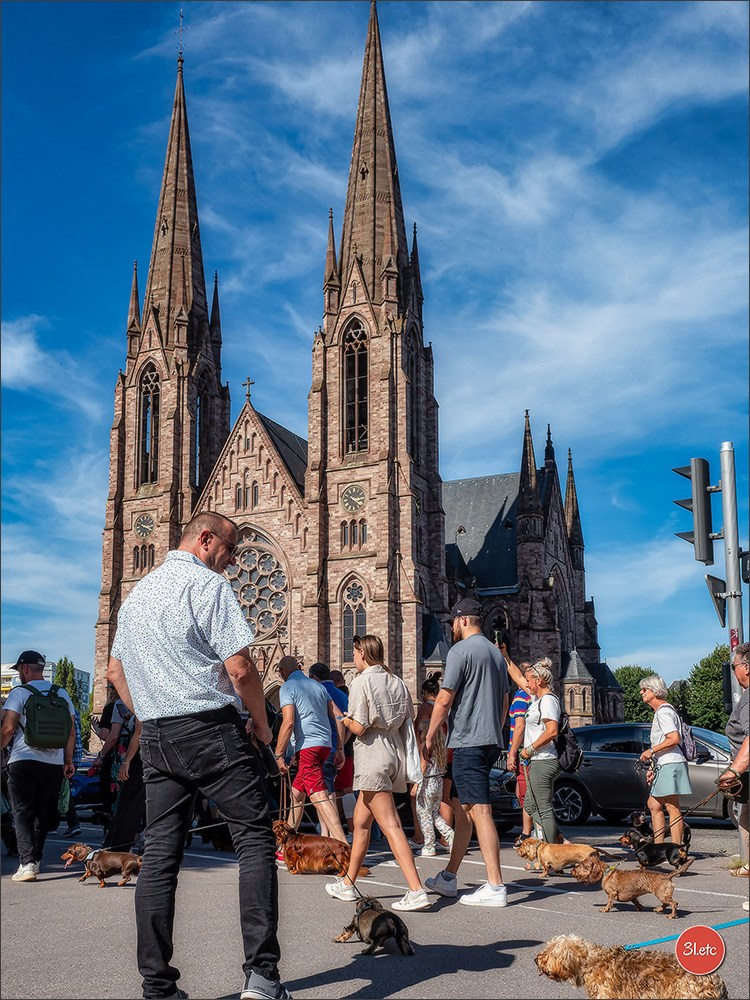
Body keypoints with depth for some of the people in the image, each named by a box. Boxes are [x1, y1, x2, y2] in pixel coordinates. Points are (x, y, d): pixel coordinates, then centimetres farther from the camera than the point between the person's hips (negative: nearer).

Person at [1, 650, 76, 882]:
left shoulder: (19, 692, -2)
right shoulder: (62, 694, 12)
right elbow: (71, 731, 11)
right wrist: (69, 761, 17)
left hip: (23, 759, -4)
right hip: (54, 762, 4)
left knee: (22, 813, -2)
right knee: (44, 813, 15)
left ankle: (27, 863, -13)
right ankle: (36, 860, 21)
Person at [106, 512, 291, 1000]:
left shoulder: (137, 593, 18)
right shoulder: (207, 584, -8)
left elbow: (115, 670, 24)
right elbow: (241, 668, -14)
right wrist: (261, 723, -1)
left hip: (155, 737, 7)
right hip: (212, 728, -7)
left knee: (159, 854, 7)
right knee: (255, 840, -2)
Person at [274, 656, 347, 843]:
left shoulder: (287, 688, -1)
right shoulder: (318, 686, 19)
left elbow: (288, 723, -14)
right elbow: (338, 717, 15)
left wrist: (279, 755, -10)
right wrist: (340, 748, 18)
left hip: (307, 746, -8)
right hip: (325, 744, 8)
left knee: (319, 797, -15)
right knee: (297, 792, 20)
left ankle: (343, 846, -26)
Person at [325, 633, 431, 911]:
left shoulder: (362, 681, -10)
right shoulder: (397, 682, 11)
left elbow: (359, 728, -14)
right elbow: (409, 722, 10)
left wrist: (345, 721, 5)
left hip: (372, 758, -8)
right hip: (395, 755, 8)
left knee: (391, 826, -11)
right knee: (360, 821, 18)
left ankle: (417, 891, -16)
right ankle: (347, 884, 28)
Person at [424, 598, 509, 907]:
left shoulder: (460, 650, -10)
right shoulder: (496, 652, 17)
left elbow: (445, 699, -13)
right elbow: (504, 702, 21)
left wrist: (430, 736, -3)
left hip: (468, 742, -9)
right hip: (491, 741, 9)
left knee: (479, 812, -10)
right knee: (460, 806, 16)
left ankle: (495, 887, -10)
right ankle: (448, 877, 24)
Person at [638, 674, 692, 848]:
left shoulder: (664, 711, -11)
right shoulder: (659, 711, 21)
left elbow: (674, 739, -22)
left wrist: (651, 751, -15)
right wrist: (653, 766, 17)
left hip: (670, 764, -11)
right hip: (663, 765, 11)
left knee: (672, 808, -9)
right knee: (653, 805, 12)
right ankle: (658, 846, 16)